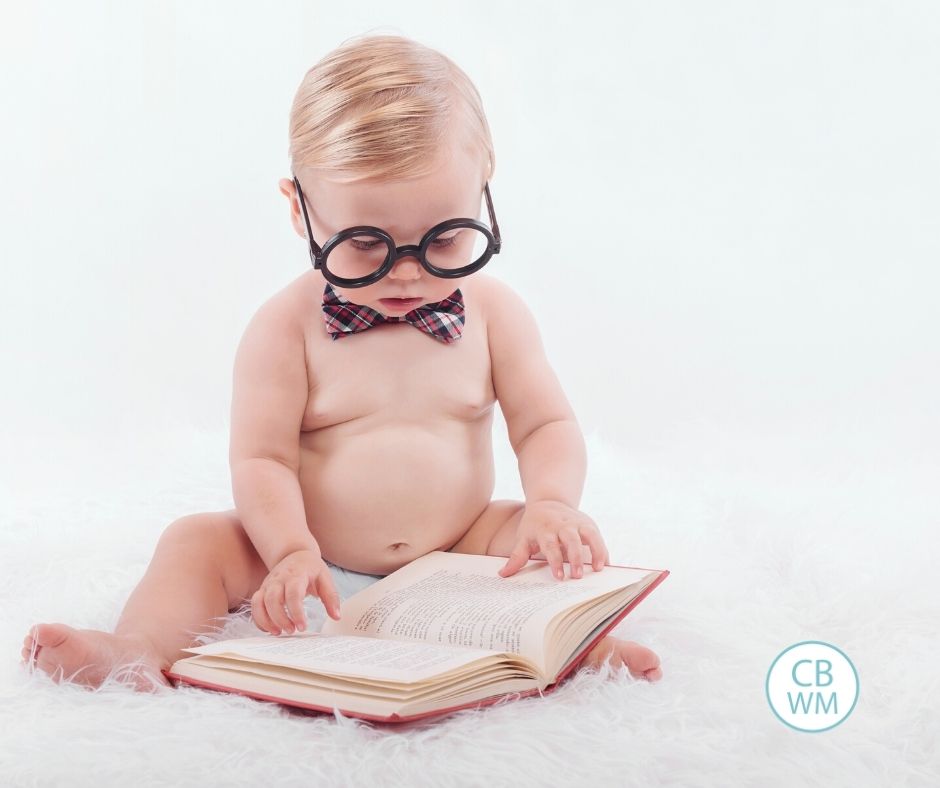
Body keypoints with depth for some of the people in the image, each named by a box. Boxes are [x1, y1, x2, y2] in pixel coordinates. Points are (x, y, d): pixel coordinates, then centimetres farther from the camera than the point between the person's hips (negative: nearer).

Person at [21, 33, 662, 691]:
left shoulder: (493, 310, -3)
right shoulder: (288, 325, -9)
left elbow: (546, 424, -1)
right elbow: (262, 458, -10)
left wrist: (553, 504, -23)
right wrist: (292, 552, -27)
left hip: (458, 559, 1)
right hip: (319, 566, -1)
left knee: (564, 534, -20)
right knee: (197, 541, -17)